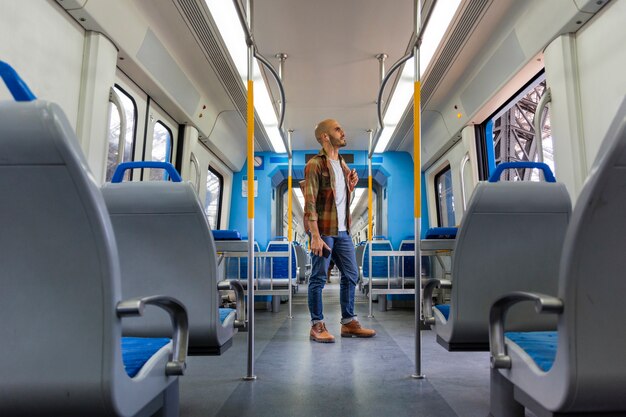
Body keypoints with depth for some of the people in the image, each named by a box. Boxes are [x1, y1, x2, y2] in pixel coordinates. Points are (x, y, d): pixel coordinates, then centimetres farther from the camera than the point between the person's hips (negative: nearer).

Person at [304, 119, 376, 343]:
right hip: (323, 231, -8)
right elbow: (310, 203, -16)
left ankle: (348, 322, 25)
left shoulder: (342, 164, 16)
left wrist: (352, 184, 7)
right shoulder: (315, 164, -9)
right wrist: (315, 236, -21)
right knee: (319, 278, 1)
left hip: (343, 231, 8)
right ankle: (317, 326, 14)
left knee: (351, 275, 11)